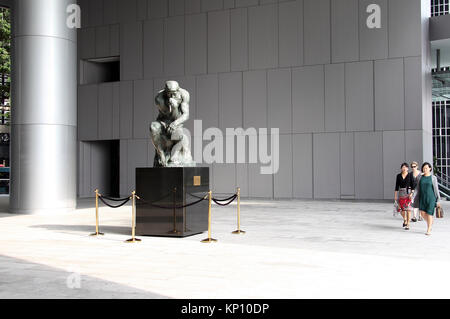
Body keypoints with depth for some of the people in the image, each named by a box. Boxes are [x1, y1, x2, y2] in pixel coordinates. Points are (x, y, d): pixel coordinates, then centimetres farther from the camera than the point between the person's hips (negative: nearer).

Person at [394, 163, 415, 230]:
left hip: (408, 192, -3)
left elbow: (413, 185, -4)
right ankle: (405, 220, 32)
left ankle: (408, 225, -2)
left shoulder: (410, 175, -2)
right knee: (401, 208, 2)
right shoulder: (399, 176, 5)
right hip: (401, 193, 3)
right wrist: (395, 195, 3)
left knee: (408, 209, -6)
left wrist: (411, 193, -15)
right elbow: (397, 186, 7)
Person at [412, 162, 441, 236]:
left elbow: (436, 189, -1)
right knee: (423, 213, -3)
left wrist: (438, 200, -3)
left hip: (431, 197, -3)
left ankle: (428, 230, 5)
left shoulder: (433, 178, -2)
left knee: (429, 213, -6)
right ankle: (430, 222, 28)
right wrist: (415, 198, 1)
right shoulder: (420, 177, 6)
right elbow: (418, 189, 8)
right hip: (422, 198, 3)